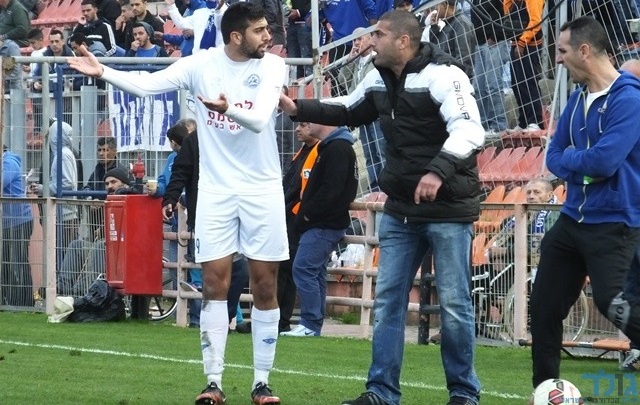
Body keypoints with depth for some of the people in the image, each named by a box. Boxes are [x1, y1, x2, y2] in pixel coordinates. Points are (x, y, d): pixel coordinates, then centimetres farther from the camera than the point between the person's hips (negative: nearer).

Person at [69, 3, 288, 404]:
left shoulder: (273, 66, -6)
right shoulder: (203, 64, -3)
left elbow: (259, 119, -21)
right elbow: (147, 84, -8)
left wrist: (229, 110, -41)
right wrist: (103, 72, -22)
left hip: (262, 190, -1)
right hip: (215, 189, 1)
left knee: (265, 285, 1)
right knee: (214, 282, -3)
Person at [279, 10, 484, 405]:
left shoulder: (442, 75, -18)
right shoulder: (380, 80, 7)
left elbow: (469, 129, -30)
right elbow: (348, 110, 26)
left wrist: (439, 171, -43)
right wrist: (298, 108, 16)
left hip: (448, 208, -8)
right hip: (401, 209, 8)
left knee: (454, 304, -2)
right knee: (387, 301, 6)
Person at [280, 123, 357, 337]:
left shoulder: (338, 149, -14)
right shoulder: (328, 148, 19)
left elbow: (332, 189, -22)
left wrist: (309, 212, -15)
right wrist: (306, 211, 10)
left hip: (325, 225, -11)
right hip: (320, 225, 11)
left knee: (303, 268, -13)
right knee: (315, 272, 11)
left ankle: (310, 324, -14)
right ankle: (312, 325, 13)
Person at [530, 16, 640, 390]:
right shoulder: (579, 98, 9)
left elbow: (605, 160, -25)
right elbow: (554, 157, 12)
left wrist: (570, 158, -6)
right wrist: (582, 167, -9)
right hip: (574, 217, 8)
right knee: (544, 305, 9)